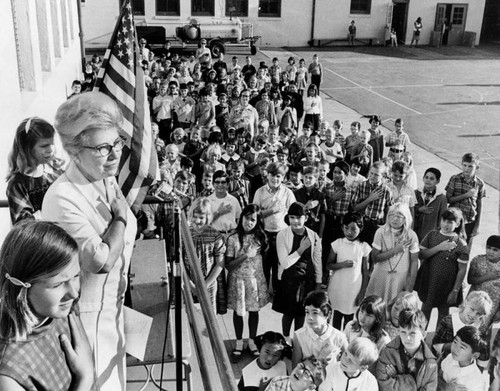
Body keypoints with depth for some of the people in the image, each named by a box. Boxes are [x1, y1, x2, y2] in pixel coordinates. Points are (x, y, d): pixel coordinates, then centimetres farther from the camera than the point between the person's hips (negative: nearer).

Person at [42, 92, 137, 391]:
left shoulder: (108, 180, 0)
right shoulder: (62, 198, -27)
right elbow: (102, 260, -31)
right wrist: (120, 216, -20)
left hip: (113, 308, 8)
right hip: (85, 319, -8)